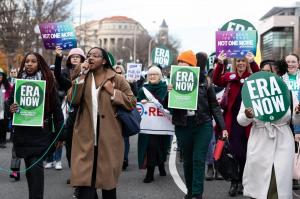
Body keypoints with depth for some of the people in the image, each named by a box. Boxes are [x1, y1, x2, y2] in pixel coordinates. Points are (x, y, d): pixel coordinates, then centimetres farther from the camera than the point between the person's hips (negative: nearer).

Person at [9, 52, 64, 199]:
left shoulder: (47, 83, -3)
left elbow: (56, 108, -2)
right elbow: (10, 104, 14)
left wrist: (59, 132, -5)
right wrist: (11, 109, -11)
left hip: (40, 132, -4)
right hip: (23, 132, 4)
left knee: (36, 166, -12)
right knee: (29, 167, 10)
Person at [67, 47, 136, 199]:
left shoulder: (117, 80, 1)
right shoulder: (82, 78, 9)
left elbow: (132, 103, -1)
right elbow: (72, 100, -5)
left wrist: (113, 92, -11)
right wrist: (81, 77, -11)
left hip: (109, 137, -1)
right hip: (86, 137, 2)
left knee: (108, 177, 11)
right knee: (84, 179, -5)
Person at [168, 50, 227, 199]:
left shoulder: (204, 82, 0)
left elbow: (214, 105, 4)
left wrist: (222, 127, 0)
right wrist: (169, 93, -15)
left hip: (203, 125, -2)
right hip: (182, 126, 3)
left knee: (198, 160, -6)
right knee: (187, 160, 10)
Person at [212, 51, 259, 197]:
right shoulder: (229, 76, 5)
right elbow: (216, 81, -10)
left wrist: (253, 62, -34)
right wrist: (220, 64, -24)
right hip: (232, 120, 0)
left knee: (245, 152, 9)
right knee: (235, 152, 1)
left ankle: (241, 181, 21)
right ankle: (235, 182, 11)